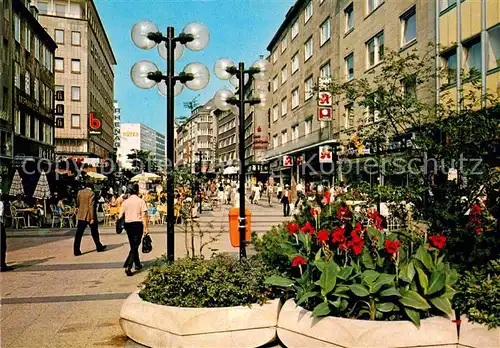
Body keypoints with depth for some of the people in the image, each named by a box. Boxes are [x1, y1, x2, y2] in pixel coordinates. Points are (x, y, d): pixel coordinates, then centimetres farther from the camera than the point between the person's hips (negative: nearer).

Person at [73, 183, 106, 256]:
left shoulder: (79, 192, 4)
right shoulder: (91, 193, -13)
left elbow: (77, 203, 14)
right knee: (94, 233, 13)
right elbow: (91, 206, -18)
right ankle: (99, 247, 26)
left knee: (79, 234, 2)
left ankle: (76, 250, -3)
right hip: (90, 216, -4)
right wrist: (92, 218, -17)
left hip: (81, 216, 4)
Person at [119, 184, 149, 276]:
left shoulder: (125, 202, 4)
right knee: (135, 246, -2)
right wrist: (145, 228, -9)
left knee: (133, 246, 18)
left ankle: (137, 264, 30)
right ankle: (128, 266, -15)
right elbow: (144, 215, -11)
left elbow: (120, 216, 3)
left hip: (128, 224, 4)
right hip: (138, 224, -4)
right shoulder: (141, 201, -7)